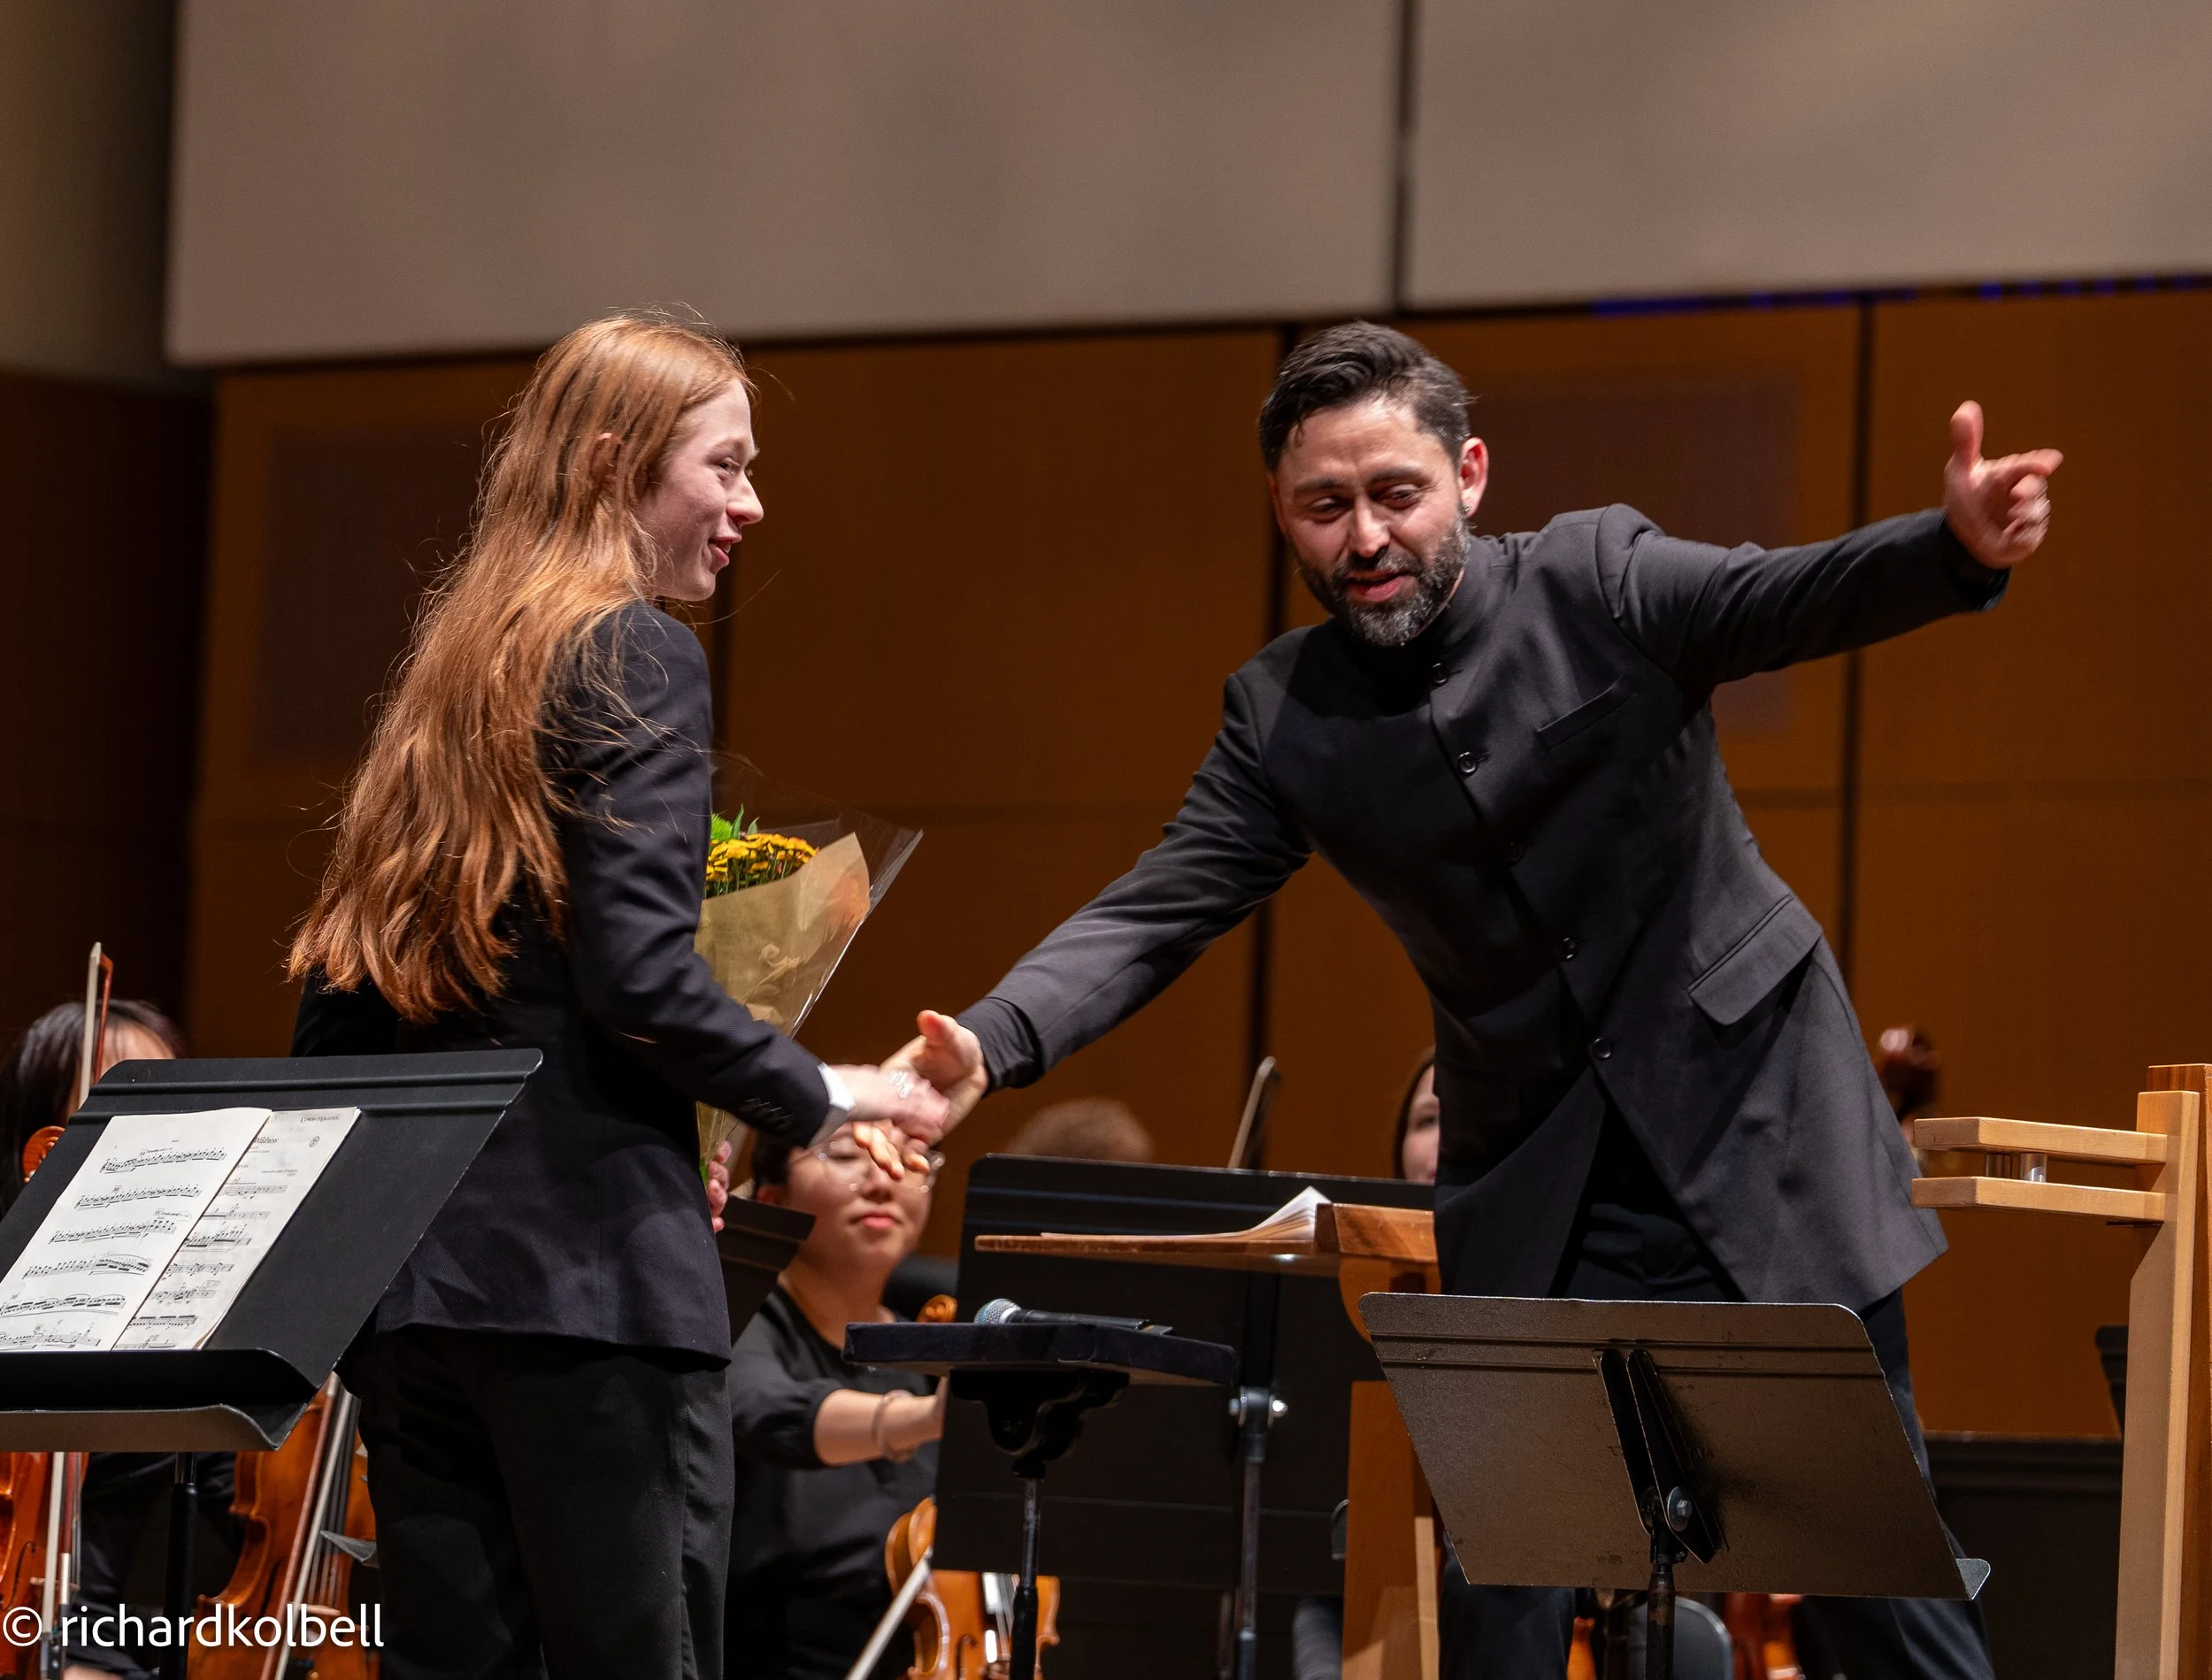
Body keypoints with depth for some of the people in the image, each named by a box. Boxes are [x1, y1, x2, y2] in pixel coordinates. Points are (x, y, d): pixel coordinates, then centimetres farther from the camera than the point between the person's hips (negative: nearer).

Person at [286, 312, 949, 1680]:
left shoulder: (455, 669, 17)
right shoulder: (641, 656, -6)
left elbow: (338, 1008, 16)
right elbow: (642, 978, -17)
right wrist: (818, 1100, -3)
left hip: (412, 1269, 8)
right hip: (587, 1273, -8)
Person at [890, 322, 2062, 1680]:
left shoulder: (1599, 582, -9)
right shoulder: (1282, 716, 0)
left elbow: (1798, 599, -23)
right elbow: (1154, 914, -4)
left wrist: (1959, 548, -46)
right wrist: (989, 1044, -23)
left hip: (1759, 1128, -2)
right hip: (1536, 1199, 2)